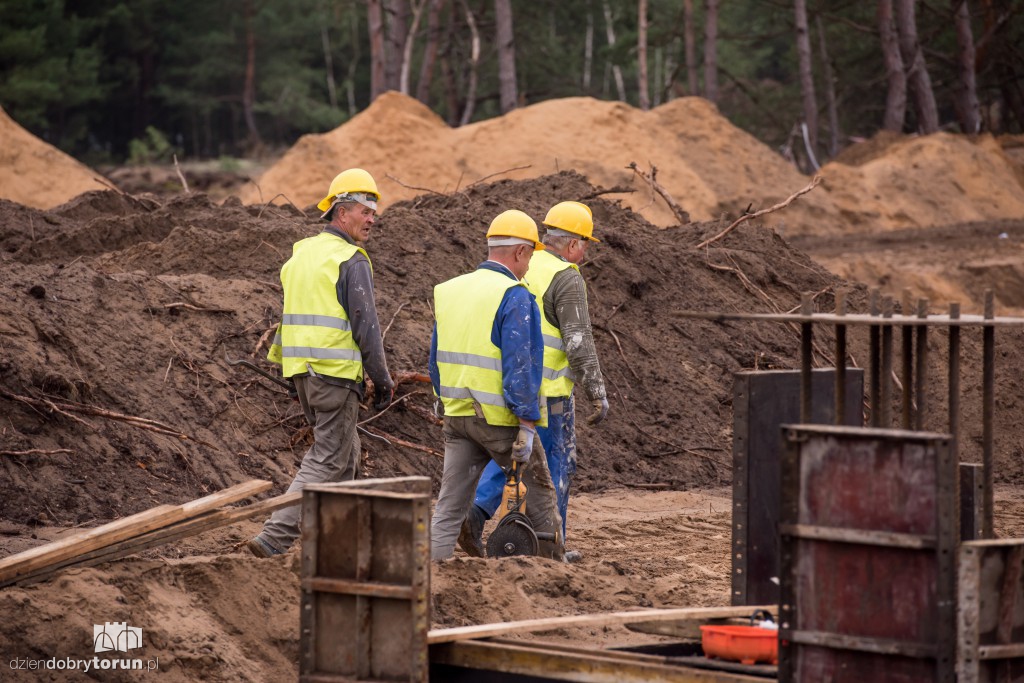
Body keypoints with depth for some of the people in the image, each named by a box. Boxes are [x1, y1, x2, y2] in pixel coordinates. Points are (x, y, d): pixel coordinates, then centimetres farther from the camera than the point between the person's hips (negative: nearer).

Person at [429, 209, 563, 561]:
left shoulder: (448, 291, 10)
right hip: (500, 418, -6)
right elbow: (520, 365, -18)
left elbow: (437, 360, 16)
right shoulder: (515, 297, -13)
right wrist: (527, 426, -17)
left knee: (449, 505, 4)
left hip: (456, 414, 6)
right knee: (540, 492, 13)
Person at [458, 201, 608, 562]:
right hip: (548, 390, -7)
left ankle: (476, 513, -2)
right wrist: (598, 393, -14)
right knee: (556, 464, 5)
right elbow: (579, 343, -18)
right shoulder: (566, 279, -13)